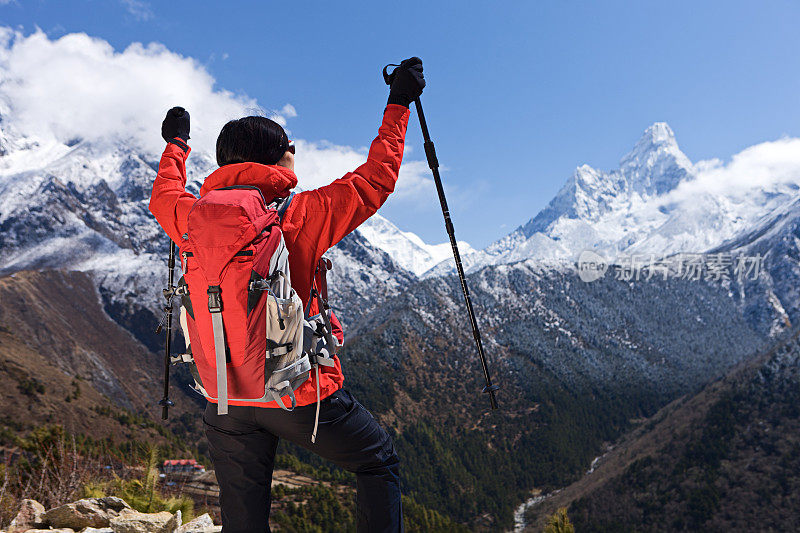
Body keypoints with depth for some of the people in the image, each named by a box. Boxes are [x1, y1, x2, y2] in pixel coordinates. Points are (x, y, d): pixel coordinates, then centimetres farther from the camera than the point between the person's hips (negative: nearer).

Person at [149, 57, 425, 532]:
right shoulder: (300, 216, -12)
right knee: (379, 462, 18)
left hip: (227, 401, 5)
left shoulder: (195, 218, 0)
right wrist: (399, 104, 7)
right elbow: (377, 178, -4)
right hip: (304, 392, -4)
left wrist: (175, 145, 40)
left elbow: (164, 196, 23)